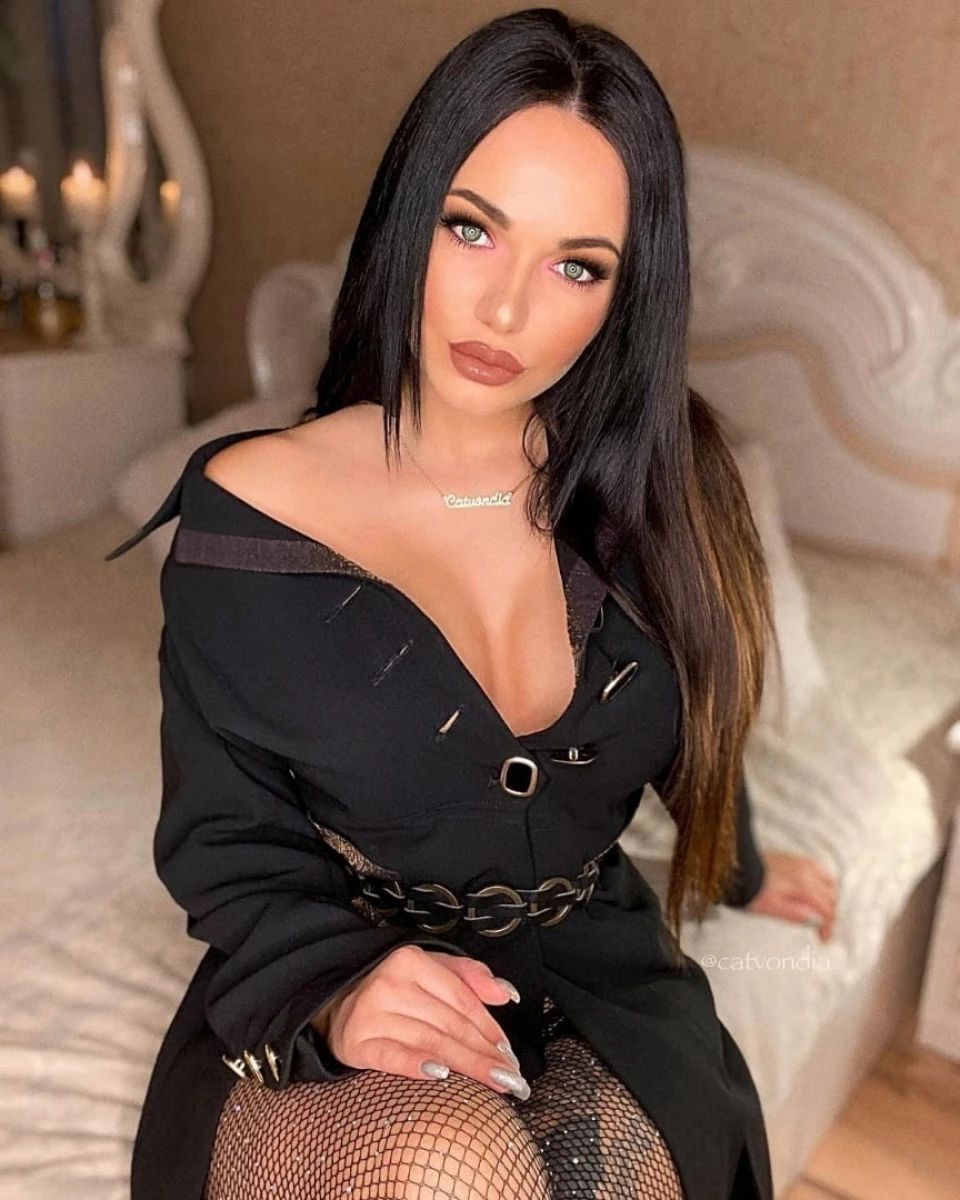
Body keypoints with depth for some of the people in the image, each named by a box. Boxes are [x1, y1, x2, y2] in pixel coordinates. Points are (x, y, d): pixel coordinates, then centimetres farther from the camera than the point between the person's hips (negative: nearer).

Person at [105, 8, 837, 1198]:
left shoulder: (655, 489, -5)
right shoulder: (251, 509, -12)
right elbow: (227, 843, -4)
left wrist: (743, 873, 31)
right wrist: (338, 985, -23)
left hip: (599, 987, 2)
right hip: (318, 1024, -1)